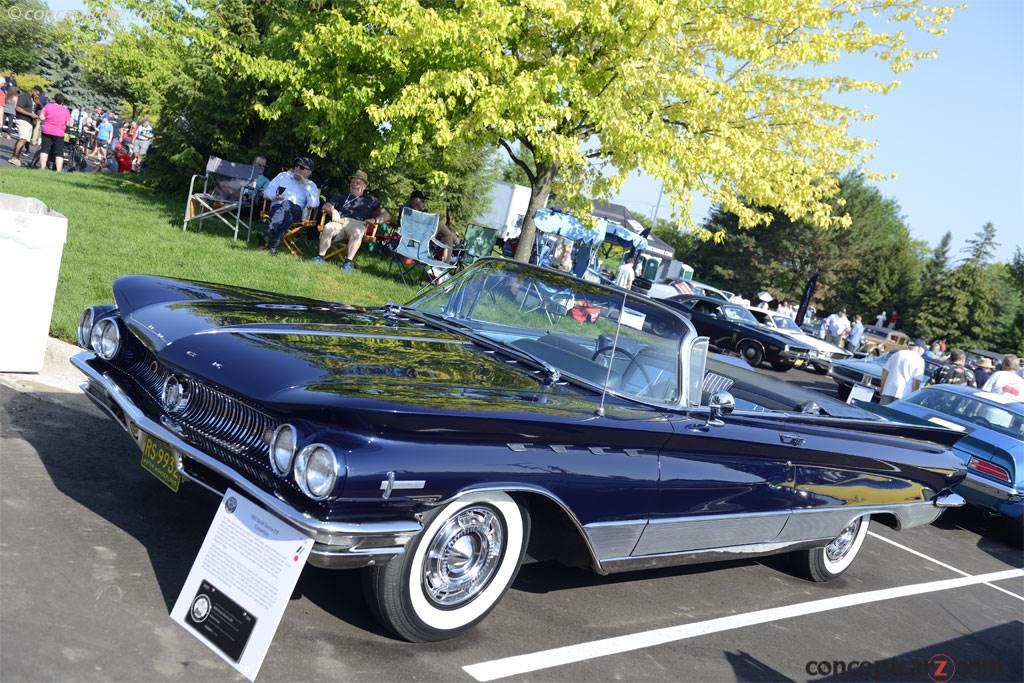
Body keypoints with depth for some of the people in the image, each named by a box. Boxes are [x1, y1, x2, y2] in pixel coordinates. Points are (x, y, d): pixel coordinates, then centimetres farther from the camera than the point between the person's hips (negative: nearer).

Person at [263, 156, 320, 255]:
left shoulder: (310, 185, 19)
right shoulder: (283, 176, 23)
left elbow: (314, 204, -1)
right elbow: (267, 192, 15)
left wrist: (305, 185, -1)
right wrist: (275, 197, -7)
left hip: (296, 211, -1)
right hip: (277, 207, 1)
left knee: (287, 204, -38)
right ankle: (273, 245, -50)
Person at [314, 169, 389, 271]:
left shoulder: (370, 200, 23)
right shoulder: (341, 196, 30)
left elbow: (387, 216, 15)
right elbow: (326, 206, 23)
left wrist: (375, 220, -6)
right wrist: (333, 210, -1)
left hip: (357, 223, -2)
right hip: (340, 221, 2)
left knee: (357, 232, -39)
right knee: (327, 228, -32)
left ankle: (349, 262, -41)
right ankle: (320, 256, -30)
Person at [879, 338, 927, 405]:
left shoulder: (897, 354, 12)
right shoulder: (919, 360, -3)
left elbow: (885, 371, 13)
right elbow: (917, 381, -9)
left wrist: (882, 388, 20)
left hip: (888, 390, 4)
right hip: (903, 393, -4)